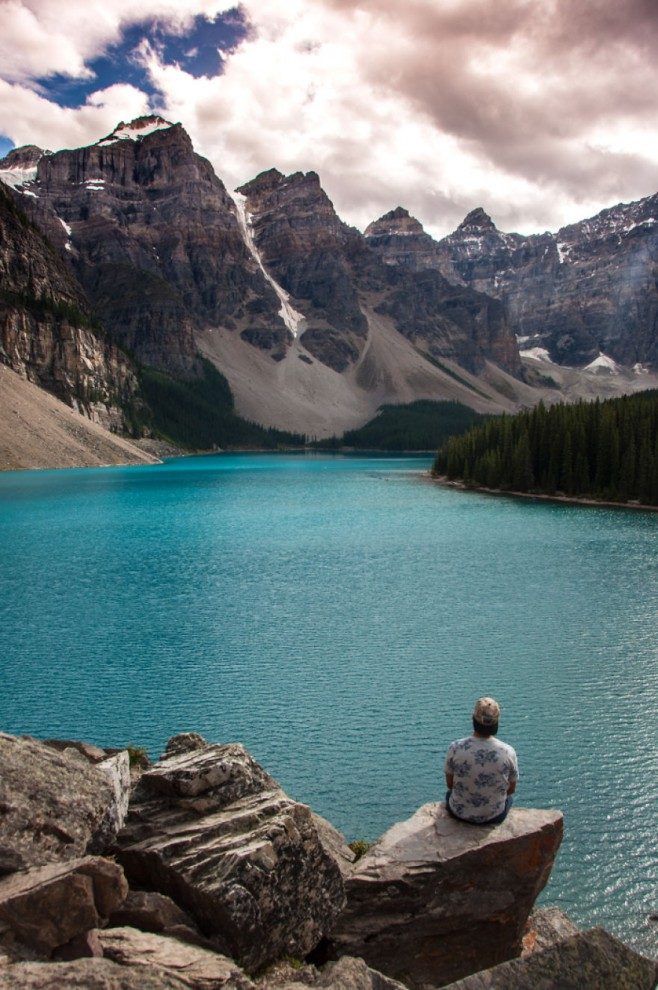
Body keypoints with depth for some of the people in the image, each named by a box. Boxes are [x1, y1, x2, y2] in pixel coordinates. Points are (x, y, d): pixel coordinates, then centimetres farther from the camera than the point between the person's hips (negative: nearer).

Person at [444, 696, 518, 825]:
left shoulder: (455, 747, -22)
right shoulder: (508, 752, -21)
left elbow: (450, 784, -6)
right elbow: (511, 789, -4)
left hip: (459, 813, 0)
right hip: (494, 817, 0)